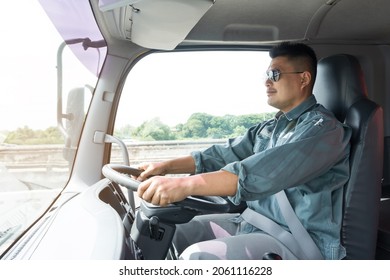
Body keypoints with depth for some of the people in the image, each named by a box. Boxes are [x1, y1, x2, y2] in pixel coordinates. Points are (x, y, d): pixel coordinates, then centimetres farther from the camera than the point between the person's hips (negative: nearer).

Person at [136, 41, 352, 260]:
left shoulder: (324, 128, -15)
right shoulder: (269, 128, 13)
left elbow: (267, 172, -31)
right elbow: (224, 155, 9)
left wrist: (187, 184, -39)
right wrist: (166, 166, -1)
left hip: (297, 241, -8)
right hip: (252, 223, 8)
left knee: (197, 257, -28)